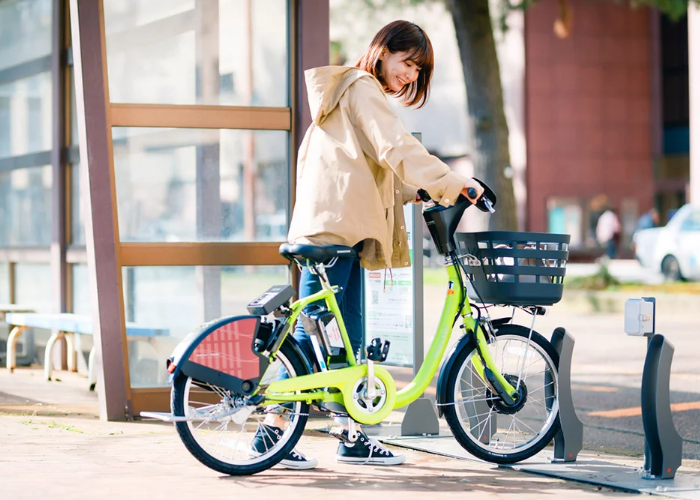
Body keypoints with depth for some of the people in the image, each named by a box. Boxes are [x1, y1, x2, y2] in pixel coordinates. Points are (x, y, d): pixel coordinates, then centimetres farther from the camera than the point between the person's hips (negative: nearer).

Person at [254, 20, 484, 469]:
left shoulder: (349, 92, 27)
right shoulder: (362, 90, -5)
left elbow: (377, 166, 27)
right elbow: (396, 148, -18)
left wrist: (411, 191, 15)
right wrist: (452, 183, -20)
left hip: (340, 227, 11)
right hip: (333, 226, -11)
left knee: (349, 336, 9)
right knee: (312, 332, -9)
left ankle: (353, 437, 12)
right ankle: (274, 431, -7)